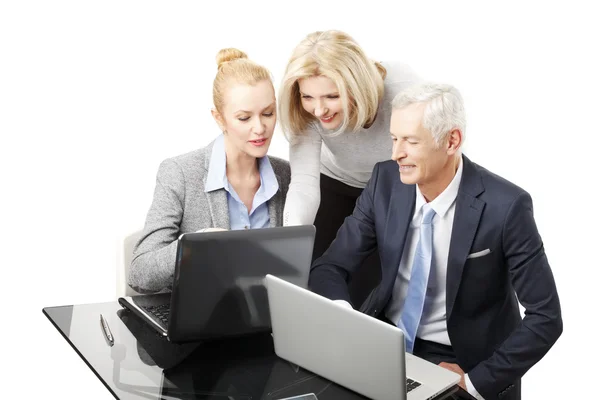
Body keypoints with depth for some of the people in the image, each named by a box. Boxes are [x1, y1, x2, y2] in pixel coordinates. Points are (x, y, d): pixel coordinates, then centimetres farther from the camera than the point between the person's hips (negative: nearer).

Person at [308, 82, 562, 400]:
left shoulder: (505, 206, -19)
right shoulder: (386, 182, -8)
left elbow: (546, 317, -14)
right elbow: (330, 267, -4)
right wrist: (341, 315, -24)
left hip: (461, 360, -2)